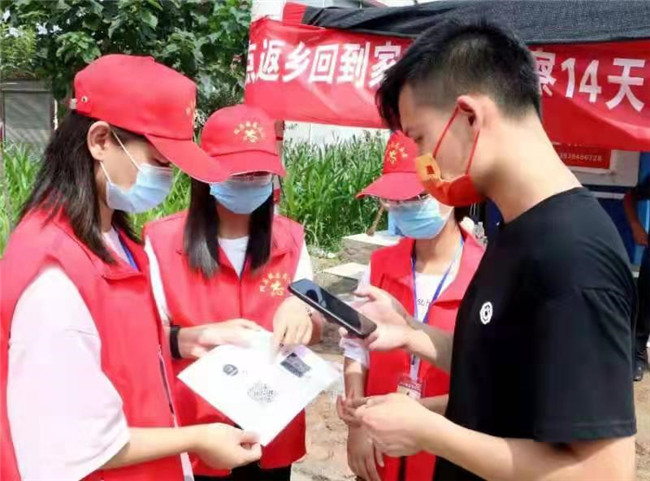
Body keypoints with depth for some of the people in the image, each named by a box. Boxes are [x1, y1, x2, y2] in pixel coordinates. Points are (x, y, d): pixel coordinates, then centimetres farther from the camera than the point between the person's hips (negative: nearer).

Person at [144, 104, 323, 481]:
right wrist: (203, 337, -30)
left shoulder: (290, 238, -1)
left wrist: (300, 311, -22)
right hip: (200, 433, -3)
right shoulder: (163, 242, -12)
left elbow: (316, 330, 1)